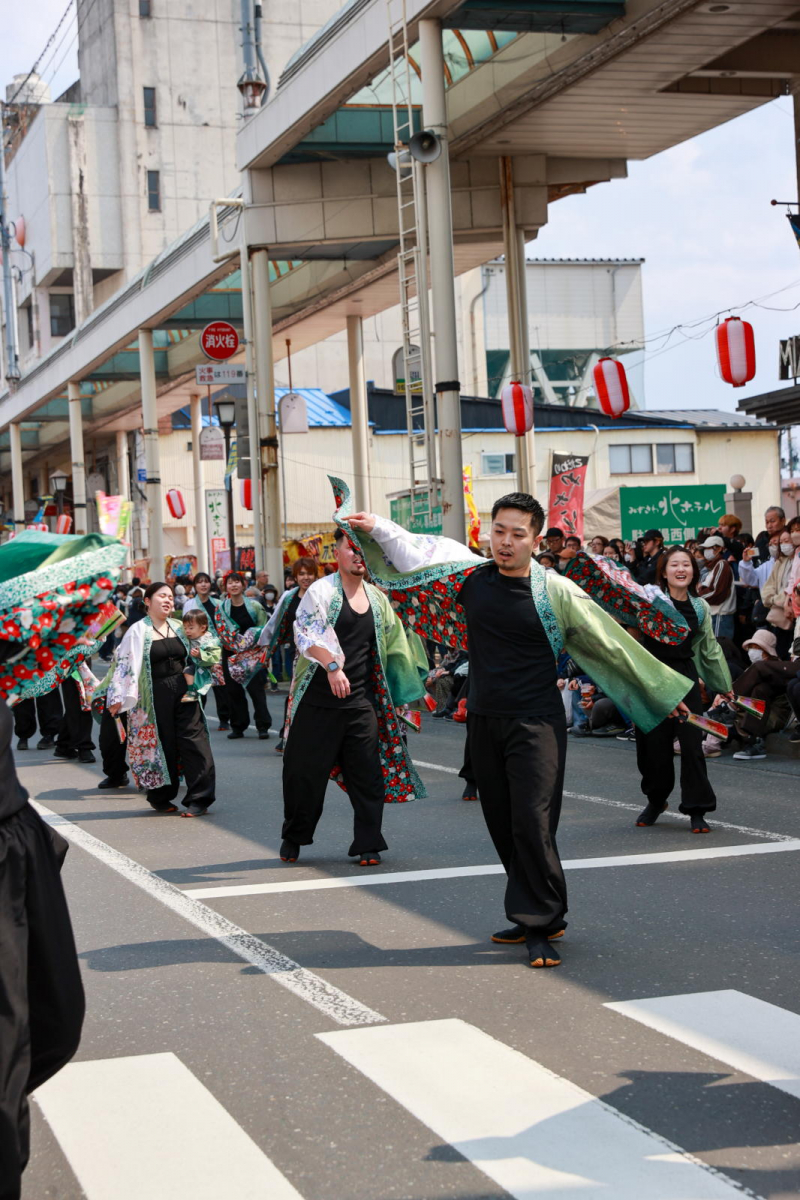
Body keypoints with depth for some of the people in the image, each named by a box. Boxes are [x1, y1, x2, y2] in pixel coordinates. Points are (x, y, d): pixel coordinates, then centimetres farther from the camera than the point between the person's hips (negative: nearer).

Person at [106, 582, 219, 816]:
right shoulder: (138, 631, -2)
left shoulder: (178, 627, 11)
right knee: (161, 745, 3)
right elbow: (126, 664, -7)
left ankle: (199, 798, -2)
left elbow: (191, 658, 21)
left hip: (183, 690, 3)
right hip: (155, 696, -3)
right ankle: (161, 797, 20)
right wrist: (118, 697, -13)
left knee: (193, 741, -4)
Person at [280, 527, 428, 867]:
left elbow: (393, 645, 24)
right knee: (305, 770, 4)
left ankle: (368, 845, 7)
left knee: (367, 773, 0)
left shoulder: (376, 598, 13)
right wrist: (332, 666, -30)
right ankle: (293, 838, 22)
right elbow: (306, 632, -18)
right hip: (320, 699, -4)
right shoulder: (321, 591, -5)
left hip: (361, 701, 4)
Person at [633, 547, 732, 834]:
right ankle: (656, 800, 28)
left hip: (685, 676, 2)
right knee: (654, 743, 5)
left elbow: (709, 648, 19)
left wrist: (723, 685, 24)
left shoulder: (699, 607, 9)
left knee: (691, 743, -4)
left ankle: (697, 810, 3)